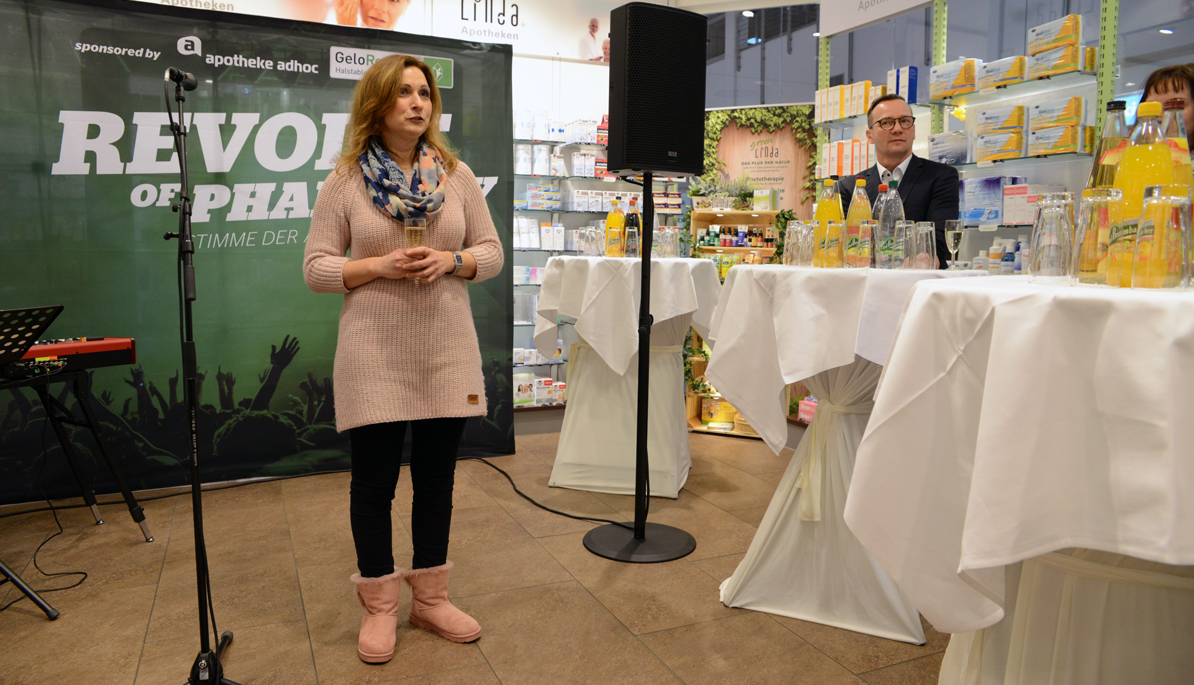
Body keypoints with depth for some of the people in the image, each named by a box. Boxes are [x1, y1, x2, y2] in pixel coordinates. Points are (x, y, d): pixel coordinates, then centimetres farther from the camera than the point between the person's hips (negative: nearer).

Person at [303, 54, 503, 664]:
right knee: (373, 481, 5)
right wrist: (379, 266, -16)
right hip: (374, 356, -2)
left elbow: (491, 253, 8)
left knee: (436, 477, 11)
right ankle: (379, 606, 25)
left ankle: (430, 597, 29)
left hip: (447, 352, 2)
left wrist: (452, 260, -13)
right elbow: (315, 268, -1)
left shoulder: (457, 174, 6)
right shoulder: (344, 181, 0)